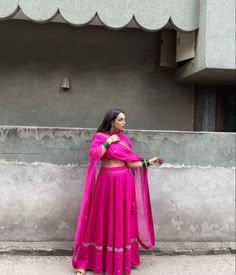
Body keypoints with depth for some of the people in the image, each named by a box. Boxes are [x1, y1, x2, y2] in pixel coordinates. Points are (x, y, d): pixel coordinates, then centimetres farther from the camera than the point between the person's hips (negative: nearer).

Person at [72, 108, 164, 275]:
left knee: (122, 220, 6)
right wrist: (108, 141, -12)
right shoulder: (100, 137, 1)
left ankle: (122, 261, 19)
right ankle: (84, 261, 12)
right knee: (102, 219, 1)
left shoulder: (125, 139, 9)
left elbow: (131, 163, 6)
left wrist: (148, 162, -2)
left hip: (124, 182, 3)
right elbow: (93, 155, -15)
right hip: (106, 181, -3)